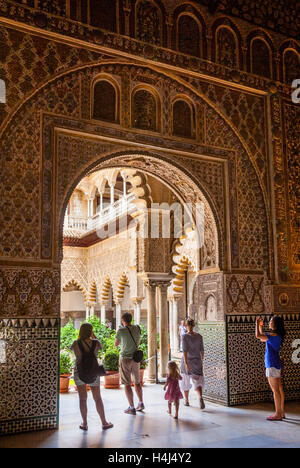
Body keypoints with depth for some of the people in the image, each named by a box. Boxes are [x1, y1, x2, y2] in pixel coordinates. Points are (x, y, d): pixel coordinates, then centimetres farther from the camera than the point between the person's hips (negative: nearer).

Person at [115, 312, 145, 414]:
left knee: (127, 384, 1)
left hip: (125, 359, -5)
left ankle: (132, 408, 1)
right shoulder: (137, 328, 1)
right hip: (136, 358, 5)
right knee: (137, 382, 18)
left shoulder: (121, 330, -13)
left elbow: (116, 344, 1)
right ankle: (141, 403, 22)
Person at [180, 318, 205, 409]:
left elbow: (185, 350, -20)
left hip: (187, 361, -2)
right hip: (197, 361, 2)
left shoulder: (185, 336, -12)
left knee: (186, 382, 17)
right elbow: (202, 350, 5)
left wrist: (186, 363, -22)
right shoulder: (199, 336, 0)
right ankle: (200, 397, -27)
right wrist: (202, 362, 15)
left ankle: (186, 401, 27)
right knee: (198, 382, 1)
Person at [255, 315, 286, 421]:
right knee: (279, 389, 12)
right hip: (277, 365, 10)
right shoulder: (277, 336, 13)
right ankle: (282, 413, 18)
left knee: (275, 390, -5)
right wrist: (260, 326, 23)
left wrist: (257, 323, -10)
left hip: (272, 365, -10)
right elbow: (263, 339, 26)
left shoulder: (274, 335, -17)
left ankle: (278, 414, -1)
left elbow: (258, 336, -24)